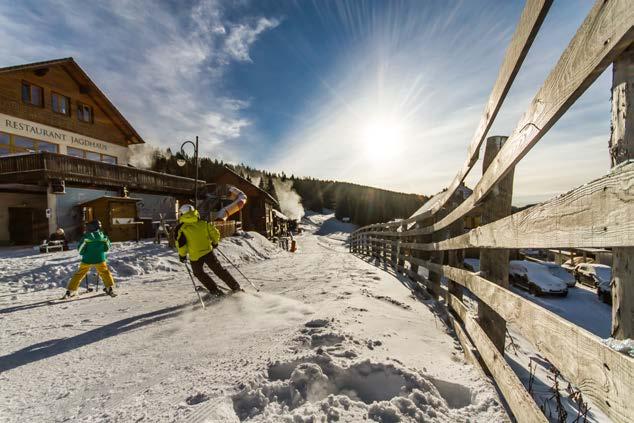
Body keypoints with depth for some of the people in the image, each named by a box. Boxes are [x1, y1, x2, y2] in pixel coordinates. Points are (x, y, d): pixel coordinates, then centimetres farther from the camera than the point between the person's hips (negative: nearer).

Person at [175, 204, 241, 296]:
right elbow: (215, 232, 2)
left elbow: (181, 244, -10)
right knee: (219, 270, 14)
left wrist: (182, 255, 5)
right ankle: (236, 287, 13)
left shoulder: (181, 228, -4)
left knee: (199, 273, 23)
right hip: (208, 252, 3)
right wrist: (214, 243, 19)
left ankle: (215, 290, 18)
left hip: (195, 256, -2)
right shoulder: (203, 223, 3)